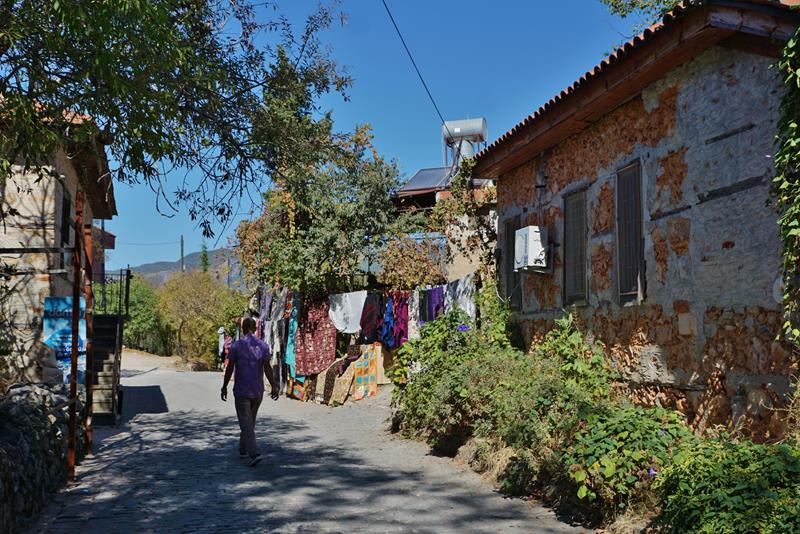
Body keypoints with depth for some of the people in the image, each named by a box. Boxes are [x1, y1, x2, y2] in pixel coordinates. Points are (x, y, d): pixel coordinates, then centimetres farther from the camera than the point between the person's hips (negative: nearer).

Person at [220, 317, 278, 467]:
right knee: (250, 421, 19)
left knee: (246, 423, -3)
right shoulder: (263, 346, -1)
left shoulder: (236, 346, -7)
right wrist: (274, 387, -5)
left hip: (241, 391, -3)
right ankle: (243, 450, 31)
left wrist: (224, 387, 1)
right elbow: (267, 368, -7)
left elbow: (230, 368, -7)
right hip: (258, 391, 4)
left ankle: (255, 453, -17)